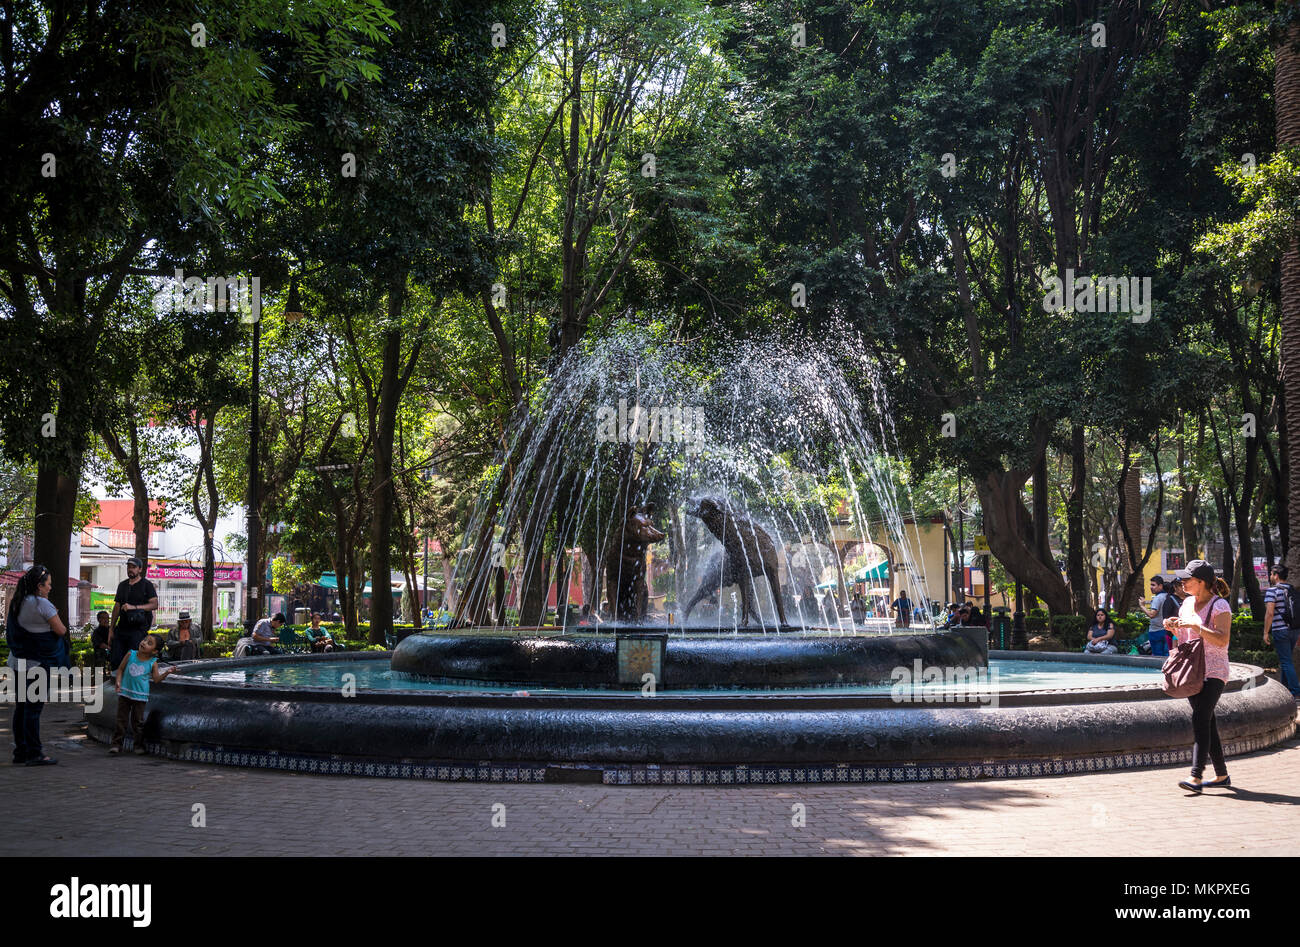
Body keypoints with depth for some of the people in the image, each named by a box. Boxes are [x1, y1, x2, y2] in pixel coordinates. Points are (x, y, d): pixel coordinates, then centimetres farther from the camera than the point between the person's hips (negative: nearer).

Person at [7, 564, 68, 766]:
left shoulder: (17, 603, 9)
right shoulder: (42, 604, -16)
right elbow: (61, 630, -14)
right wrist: (55, 620, 8)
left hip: (18, 659, 8)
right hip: (37, 662, -8)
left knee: (21, 705, 13)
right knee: (33, 707, -5)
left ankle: (20, 751, 19)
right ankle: (33, 754, -1)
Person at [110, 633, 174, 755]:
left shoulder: (152, 663, -4)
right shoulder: (130, 655, -3)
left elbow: (156, 679, -1)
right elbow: (121, 669, 5)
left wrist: (166, 673, -15)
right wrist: (118, 681, -8)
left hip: (140, 696, -1)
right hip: (125, 692, 1)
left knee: (138, 721, 6)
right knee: (122, 719, 4)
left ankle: (139, 745, 17)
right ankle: (116, 744, 10)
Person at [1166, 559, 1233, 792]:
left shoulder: (1219, 605, -10)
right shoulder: (1187, 603, 12)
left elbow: (1223, 639, -21)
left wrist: (1196, 626, -26)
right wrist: (1174, 627, 3)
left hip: (1214, 672, -8)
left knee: (1200, 720, -18)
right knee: (1207, 724, 10)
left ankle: (1195, 776, -24)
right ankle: (1221, 775, 19)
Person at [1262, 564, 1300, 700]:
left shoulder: (1272, 590, -11)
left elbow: (1269, 613, -17)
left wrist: (1266, 632, -11)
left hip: (1280, 631, -7)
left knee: (1286, 662, -5)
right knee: (1287, 660, 19)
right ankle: (1285, 688, 26)